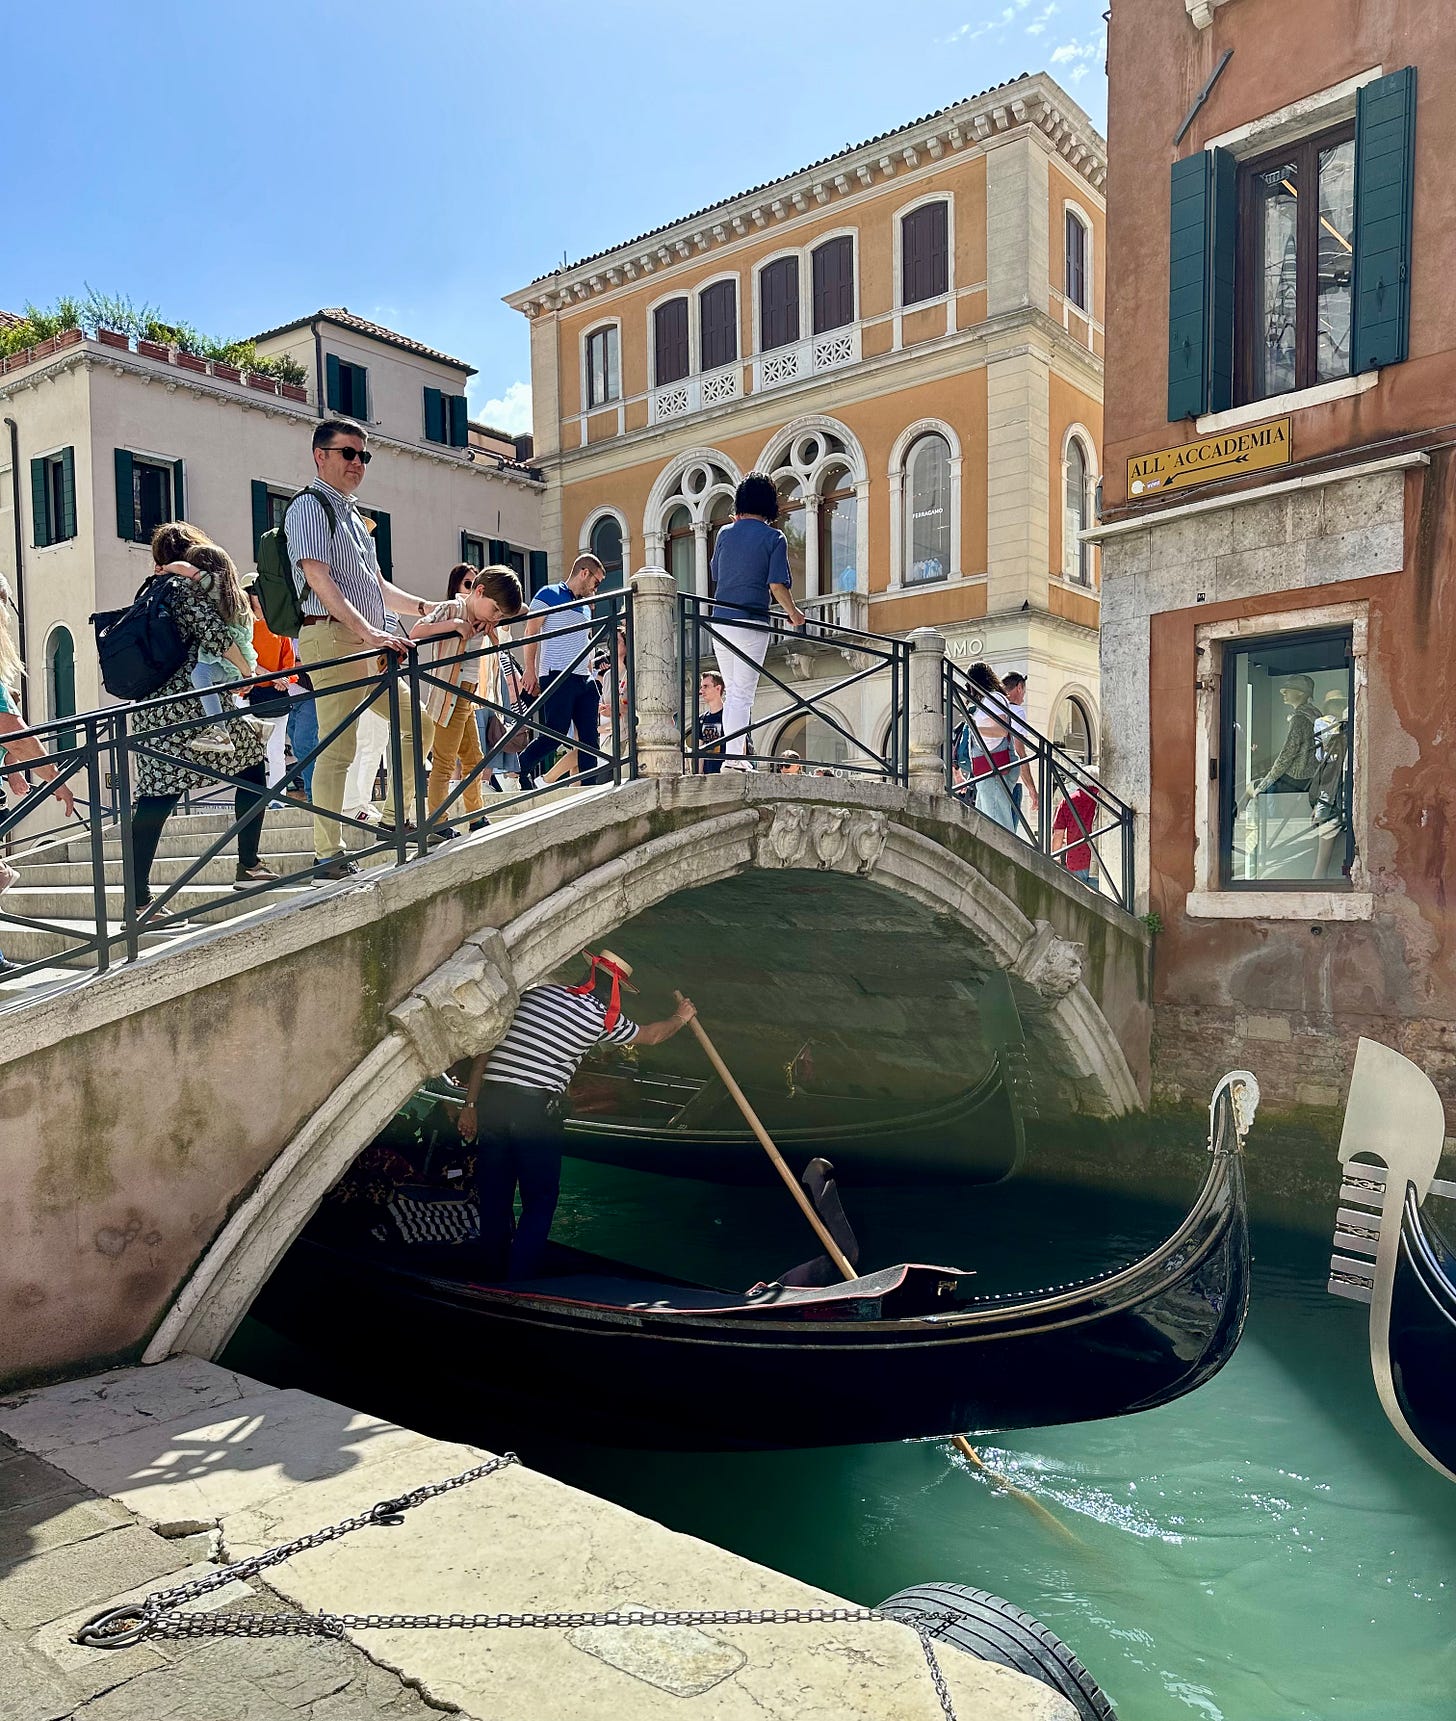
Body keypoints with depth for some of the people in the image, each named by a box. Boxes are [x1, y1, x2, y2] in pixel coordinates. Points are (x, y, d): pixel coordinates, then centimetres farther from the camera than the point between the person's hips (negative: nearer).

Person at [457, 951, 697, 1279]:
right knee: (540, 1199, 8)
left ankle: (490, 1274, 24)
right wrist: (681, 1018, 42)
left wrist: (470, 1105, 17)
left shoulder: (533, 993, 14)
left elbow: (485, 1050, 13)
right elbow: (651, 1036, 22)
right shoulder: (602, 1016, 3)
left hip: (491, 1101, 5)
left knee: (494, 1195, 14)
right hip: (535, 1109, -5)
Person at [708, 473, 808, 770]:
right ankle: (735, 757, -7)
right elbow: (777, 585, -12)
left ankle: (732, 754, 10)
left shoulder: (725, 533, 9)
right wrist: (794, 613, 5)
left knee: (732, 691, 14)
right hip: (751, 622, -5)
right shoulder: (774, 537, -4)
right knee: (743, 693, -2)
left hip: (720, 620, 5)